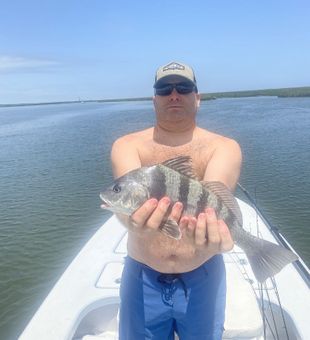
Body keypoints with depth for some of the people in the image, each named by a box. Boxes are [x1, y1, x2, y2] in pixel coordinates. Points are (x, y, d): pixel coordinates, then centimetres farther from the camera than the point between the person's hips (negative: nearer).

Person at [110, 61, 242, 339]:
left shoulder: (224, 147, -8)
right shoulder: (127, 146, -6)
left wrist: (210, 233, -50)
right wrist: (138, 221, -48)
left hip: (203, 276, 0)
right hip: (143, 278, 1)